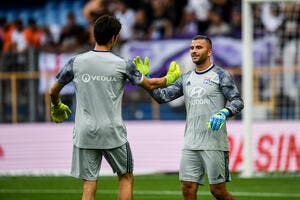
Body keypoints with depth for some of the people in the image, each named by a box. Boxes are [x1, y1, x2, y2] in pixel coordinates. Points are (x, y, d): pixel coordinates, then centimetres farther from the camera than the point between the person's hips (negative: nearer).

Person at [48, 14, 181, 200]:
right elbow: (150, 84, 11)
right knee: (126, 178, 16)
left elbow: (53, 91, 11)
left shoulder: (76, 62, 0)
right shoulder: (123, 65, -4)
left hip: (84, 134, 1)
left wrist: (57, 107, 33)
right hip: (113, 133, -1)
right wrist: (170, 78, 31)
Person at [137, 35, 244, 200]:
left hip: (214, 143, -5)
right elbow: (163, 96, 12)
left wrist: (223, 113, -24)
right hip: (190, 144, 5)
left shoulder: (220, 75, 0)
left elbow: (238, 101, -5)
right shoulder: (186, 78, 16)